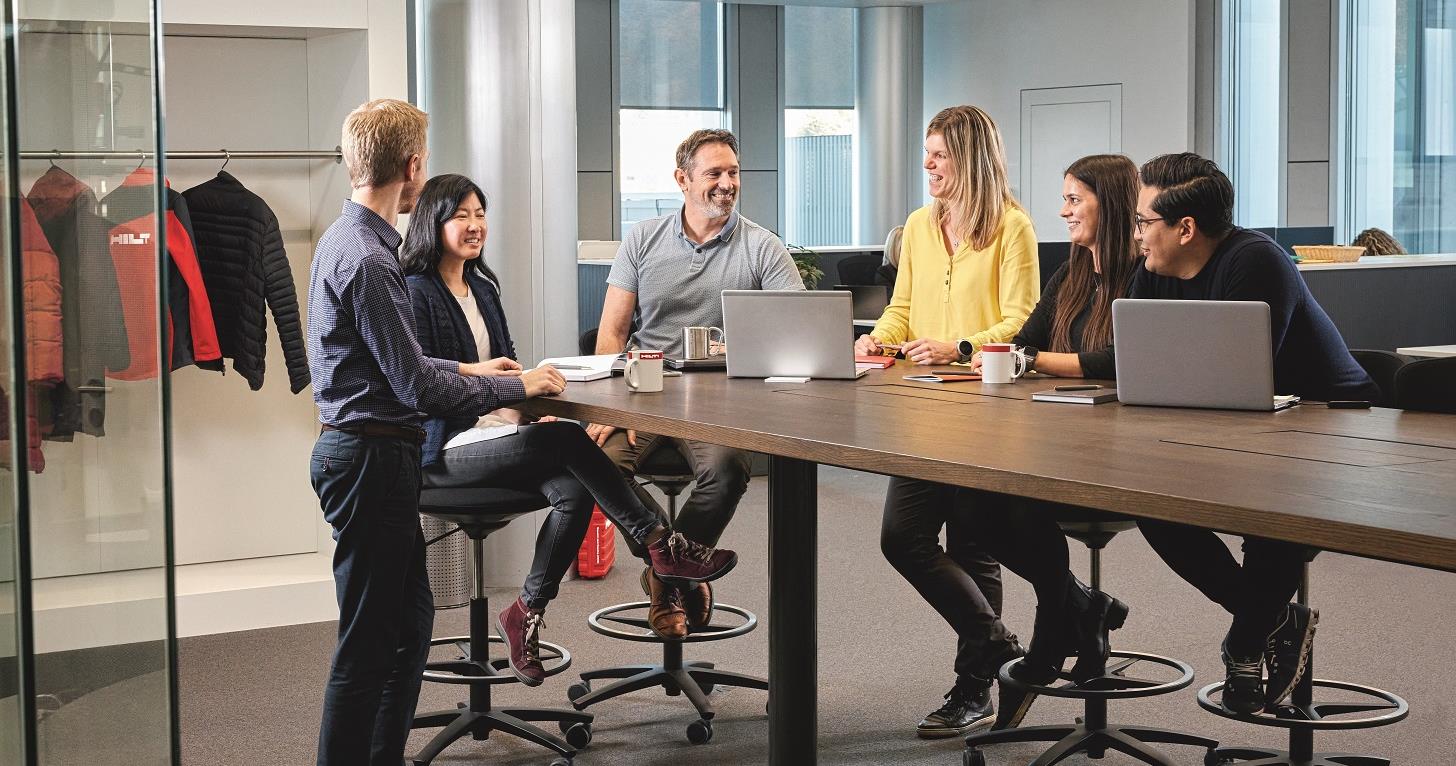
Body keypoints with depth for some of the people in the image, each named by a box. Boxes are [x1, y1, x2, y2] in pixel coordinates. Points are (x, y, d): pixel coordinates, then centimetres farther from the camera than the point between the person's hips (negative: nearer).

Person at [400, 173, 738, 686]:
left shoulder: (483, 288, 20)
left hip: (500, 427, 8)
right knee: (567, 440, -30)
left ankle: (526, 614, -11)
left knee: (574, 491, -23)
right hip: (443, 450, -8)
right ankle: (658, 546, -23)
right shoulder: (415, 292, -5)